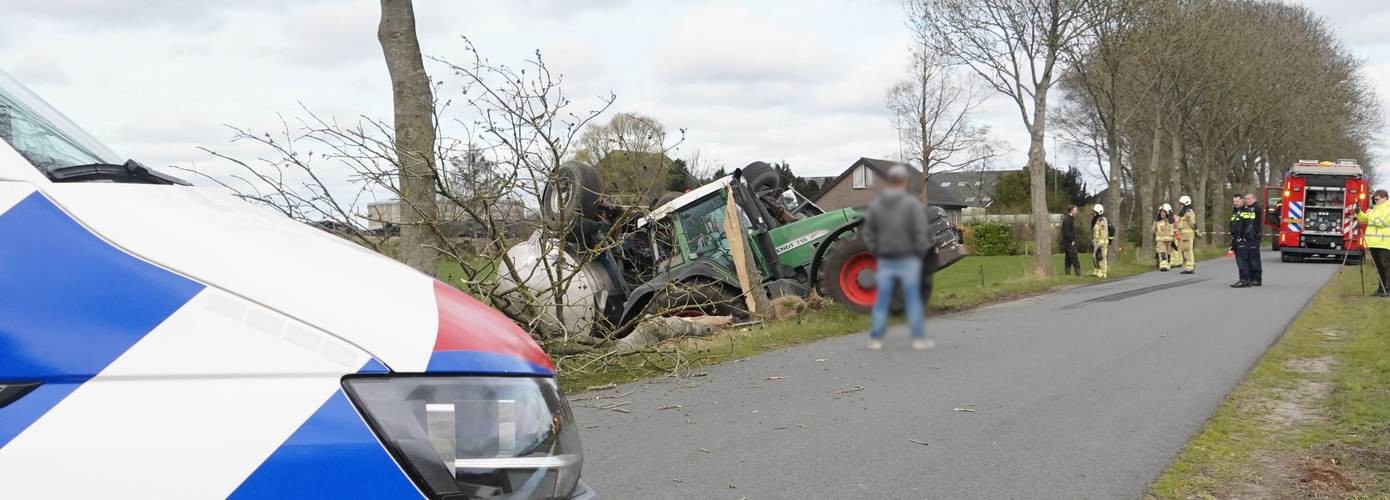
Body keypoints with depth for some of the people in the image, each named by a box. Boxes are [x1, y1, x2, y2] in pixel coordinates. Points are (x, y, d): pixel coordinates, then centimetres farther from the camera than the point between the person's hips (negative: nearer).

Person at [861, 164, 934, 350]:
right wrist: (920, 253, 0)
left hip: (885, 261, 3)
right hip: (908, 260, -3)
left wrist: (877, 252, 11)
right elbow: (922, 232, -11)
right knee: (913, 299, 2)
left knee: (882, 301, 7)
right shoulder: (912, 204, -9)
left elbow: (868, 233, 6)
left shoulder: (875, 204, 5)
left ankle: (876, 338, 9)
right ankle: (919, 338, 5)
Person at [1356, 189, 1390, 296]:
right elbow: (1364, 220, 19)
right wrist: (1358, 212, 2)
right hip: (1374, 243, 8)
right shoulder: (1375, 209, 20)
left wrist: (1371, 217, -9)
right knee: (1378, 266, 11)